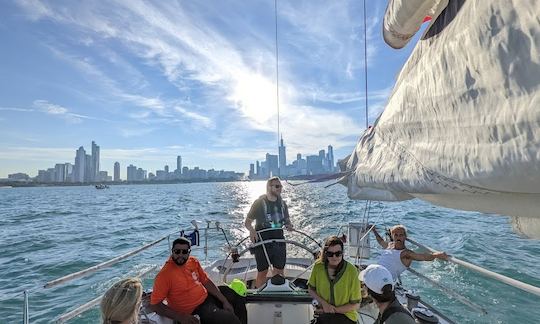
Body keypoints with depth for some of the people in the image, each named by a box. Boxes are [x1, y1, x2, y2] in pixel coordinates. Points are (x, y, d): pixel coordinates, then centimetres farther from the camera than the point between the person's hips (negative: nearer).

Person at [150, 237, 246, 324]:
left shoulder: (193, 261, -4)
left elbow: (206, 281, 4)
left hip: (207, 296, 8)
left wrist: (224, 301, -1)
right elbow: (154, 305, -21)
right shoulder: (164, 275, -23)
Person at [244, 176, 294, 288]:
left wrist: (289, 225, -7)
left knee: (279, 271, 12)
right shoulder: (259, 202, -8)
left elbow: (286, 219, 16)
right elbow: (247, 222, -6)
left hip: (279, 241, 4)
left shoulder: (282, 203, 6)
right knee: (262, 272, 4)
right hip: (262, 242, -4)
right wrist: (251, 230, -27)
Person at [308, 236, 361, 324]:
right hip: (323, 313, 2)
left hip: (345, 315, -1)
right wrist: (324, 303, -9)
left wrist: (334, 309, -12)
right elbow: (311, 289, 5)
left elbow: (355, 304, -6)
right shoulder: (318, 266, -10)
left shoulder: (351, 271, -15)